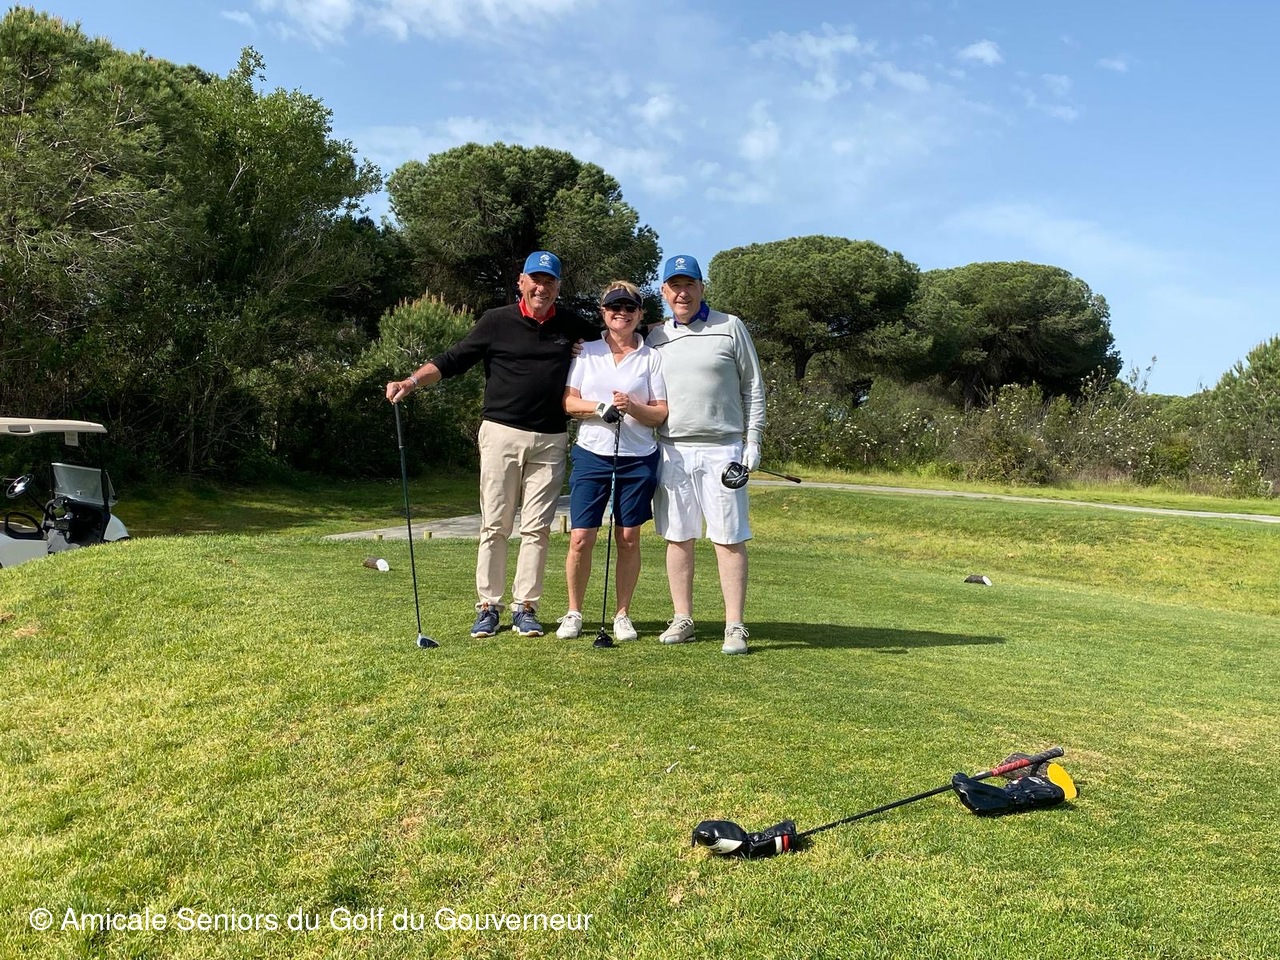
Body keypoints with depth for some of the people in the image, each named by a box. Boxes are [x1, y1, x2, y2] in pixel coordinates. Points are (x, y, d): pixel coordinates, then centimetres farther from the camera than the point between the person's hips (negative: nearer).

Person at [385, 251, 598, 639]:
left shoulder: (573, 327, 9)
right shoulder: (496, 321, 2)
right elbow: (451, 361, 1)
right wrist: (410, 382, -12)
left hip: (550, 442, 2)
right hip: (502, 433, -2)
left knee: (536, 528, 3)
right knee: (494, 525, 1)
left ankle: (525, 609, 11)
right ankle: (488, 607, 9)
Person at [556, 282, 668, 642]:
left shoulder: (651, 357, 5)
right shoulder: (586, 352, 9)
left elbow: (661, 413, 1)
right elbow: (568, 402, 4)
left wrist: (633, 407, -17)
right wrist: (600, 407, -14)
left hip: (638, 459, 0)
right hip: (592, 454, 0)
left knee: (629, 539, 5)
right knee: (581, 539, -3)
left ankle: (622, 614, 18)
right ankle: (574, 612, 14)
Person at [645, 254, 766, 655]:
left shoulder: (730, 327, 5)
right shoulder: (655, 337, 13)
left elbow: (753, 386, 5)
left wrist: (753, 441, -2)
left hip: (721, 449, -3)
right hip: (671, 450, 3)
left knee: (729, 538, -4)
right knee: (677, 537, 6)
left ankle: (735, 626, 1)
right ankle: (682, 619, 15)